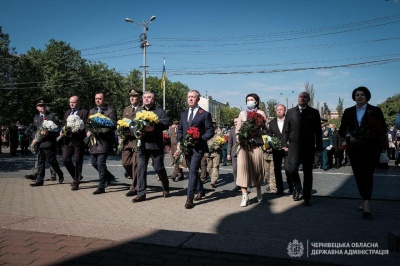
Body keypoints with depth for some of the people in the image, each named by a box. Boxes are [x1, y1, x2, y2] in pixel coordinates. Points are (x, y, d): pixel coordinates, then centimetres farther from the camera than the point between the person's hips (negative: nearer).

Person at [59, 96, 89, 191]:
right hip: (67, 140, 6)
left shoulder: (84, 112, -2)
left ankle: (76, 183, 11)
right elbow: (63, 124, 22)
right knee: (65, 159, 0)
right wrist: (61, 131, 1)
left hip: (78, 141, -6)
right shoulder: (67, 112, 19)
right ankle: (76, 176, 22)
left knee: (78, 162, 1)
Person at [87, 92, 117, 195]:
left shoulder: (111, 110, -3)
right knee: (94, 162, 11)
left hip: (104, 141, -7)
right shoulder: (92, 111, 18)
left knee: (101, 163, -8)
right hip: (93, 141, 7)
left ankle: (101, 187, 2)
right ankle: (109, 177, 33)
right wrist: (88, 131, -4)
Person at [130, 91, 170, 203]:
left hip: (156, 144, -3)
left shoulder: (159, 111, 5)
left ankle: (166, 189, 26)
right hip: (141, 145, 4)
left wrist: (154, 127, -25)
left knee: (159, 168, 5)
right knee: (141, 169, 0)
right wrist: (136, 130, -11)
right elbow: (131, 126, 11)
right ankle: (141, 193, 7)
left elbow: (165, 123, -9)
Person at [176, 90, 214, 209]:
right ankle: (200, 191, 34)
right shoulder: (184, 114, 15)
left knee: (193, 171, -13)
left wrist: (198, 139, -16)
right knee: (192, 171, 15)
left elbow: (210, 131, -4)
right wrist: (179, 142, 2)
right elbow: (180, 130, 18)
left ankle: (190, 198, -10)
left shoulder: (205, 114, -2)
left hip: (198, 147, -6)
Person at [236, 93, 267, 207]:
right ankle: (244, 195, -10)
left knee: (257, 168, 5)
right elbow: (237, 129, 11)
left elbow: (265, 129, 2)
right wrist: (239, 138, -7)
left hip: (256, 144, -1)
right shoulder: (242, 113, 15)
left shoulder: (261, 113, 8)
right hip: (244, 144, 1)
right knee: (243, 167, -11)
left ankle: (258, 191, 29)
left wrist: (257, 132, -16)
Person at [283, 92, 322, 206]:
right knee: (292, 170, -8)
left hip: (309, 147, 0)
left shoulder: (314, 112, 4)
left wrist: (319, 146, 0)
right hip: (294, 146, 0)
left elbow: (318, 131, 3)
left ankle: (307, 197, 18)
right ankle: (297, 187, 23)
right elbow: (286, 130, 7)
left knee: (308, 173, 6)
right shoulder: (290, 112, 7)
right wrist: (285, 144, 1)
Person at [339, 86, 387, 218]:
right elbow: (342, 129, 9)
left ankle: (366, 202, -15)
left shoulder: (375, 111, 2)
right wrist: (348, 136, -11)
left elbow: (383, 129, -2)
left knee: (367, 173, -13)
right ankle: (364, 200, 22)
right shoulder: (348, 112, 9)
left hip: (371, 148, -3)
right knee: (358, 175, 8)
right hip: (354, 148, 3)